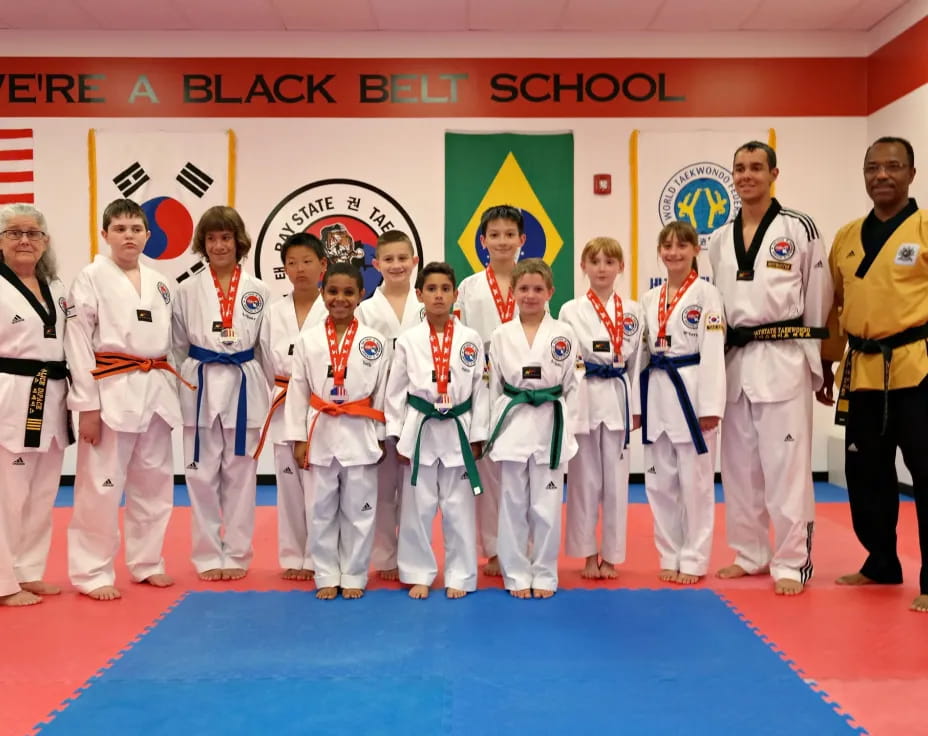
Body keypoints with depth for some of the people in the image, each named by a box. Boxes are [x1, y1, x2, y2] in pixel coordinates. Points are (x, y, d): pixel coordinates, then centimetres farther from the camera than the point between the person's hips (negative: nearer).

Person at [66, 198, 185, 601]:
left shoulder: (159, 282, 12)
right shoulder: (91, 277, -4)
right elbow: (78, 343, -8)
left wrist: (171, 390, 11)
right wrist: (87, 404, -13)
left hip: (156, 391, 6)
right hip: (112, 391, -6)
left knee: (154, 482, 12)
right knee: (101, 485, -1)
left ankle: (146, 563, 25)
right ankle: (92, 573, 11)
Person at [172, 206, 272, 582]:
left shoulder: (258, 291, 2)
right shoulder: (188, 290, 3)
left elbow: (267, 348, 6)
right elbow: (178, 346, 9)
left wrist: (267, 393, 5)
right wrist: (188, 383, 4)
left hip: (244, 388, 0)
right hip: (200, 389, 0)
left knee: (240, 475, 6)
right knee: (202, 476, 4)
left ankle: (236, 555, 18)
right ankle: (208, 555, 18)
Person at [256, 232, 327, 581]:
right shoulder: (274, 312, 7)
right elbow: (265, 362, 11)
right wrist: (275, 400, 5)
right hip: (284, 410, 4)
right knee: (289, 486, 10)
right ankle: (293, 558, 23)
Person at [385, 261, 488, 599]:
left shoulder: (471, 339, 0)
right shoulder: (408, 340, -2)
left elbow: (479, 389, 2)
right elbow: (395, 390, 2)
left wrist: (477, 436, 0)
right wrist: (398, 436, -1)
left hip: (458, 430, 0)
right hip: (419, 430, 0)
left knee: (458, 507, 7)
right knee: (418, 506, 7)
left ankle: (459, 576, 20)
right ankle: (419, 574, 22)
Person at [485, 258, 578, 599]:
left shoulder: (564, 334, 0)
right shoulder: (501, 335, 2)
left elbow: (571, 386, 3)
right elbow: (494, 387, 6)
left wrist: (568, 432, -1)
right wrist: (493, 432, 3)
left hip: (550, 425, -1)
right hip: (513, 425, 1)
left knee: (547, 505, 6)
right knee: (513, 505, 7)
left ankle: (544, 575, 21)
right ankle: (517, 575, 20)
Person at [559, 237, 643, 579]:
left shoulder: (632, 311, 7)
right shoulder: (571, 311, 1)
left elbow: (637, 361, 8)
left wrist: (636, 407, 4)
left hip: (618, 398, 2)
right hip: (583, 399, -1)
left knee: (616, 479, 6)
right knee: (584, 479, 5)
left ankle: (610, 556, 18)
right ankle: (588, 555, 18)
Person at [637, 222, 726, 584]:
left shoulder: (707, 294, -4)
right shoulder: (650, 299, 11)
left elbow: (713, 351, -10)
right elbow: (641, 353, 12)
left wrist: (710, 405, -16)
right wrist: (635, 403, 9)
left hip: (692, 392, -5)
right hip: (657, 395, 5)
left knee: (695, 482, 2)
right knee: (660, 482, 10)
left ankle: (694, 560, 15)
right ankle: (670, 556, 23)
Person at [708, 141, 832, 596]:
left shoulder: (799, 229, -3)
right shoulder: (719, 240, 11)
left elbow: (818, 298, -1)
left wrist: (814, 361, -2)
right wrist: (719, 358, 12)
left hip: (782, 358, -5)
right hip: (734, 360, 5)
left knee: (786, 465, -3)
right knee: (740, 465, 11)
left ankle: (792, 563, 9)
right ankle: (750, 554, 25)